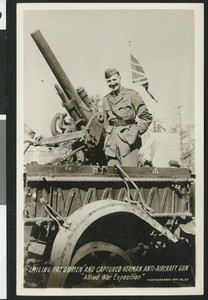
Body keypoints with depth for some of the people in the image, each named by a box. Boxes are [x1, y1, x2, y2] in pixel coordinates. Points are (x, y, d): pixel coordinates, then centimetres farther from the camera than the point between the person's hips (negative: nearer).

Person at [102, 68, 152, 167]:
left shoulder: (132, 95, 0)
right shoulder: (106, 100, 15)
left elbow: (147, 117, 0)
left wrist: (137, 132, -5)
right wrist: (108, 139, 14)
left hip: (129, 140, -4)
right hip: (112, 143, 5)